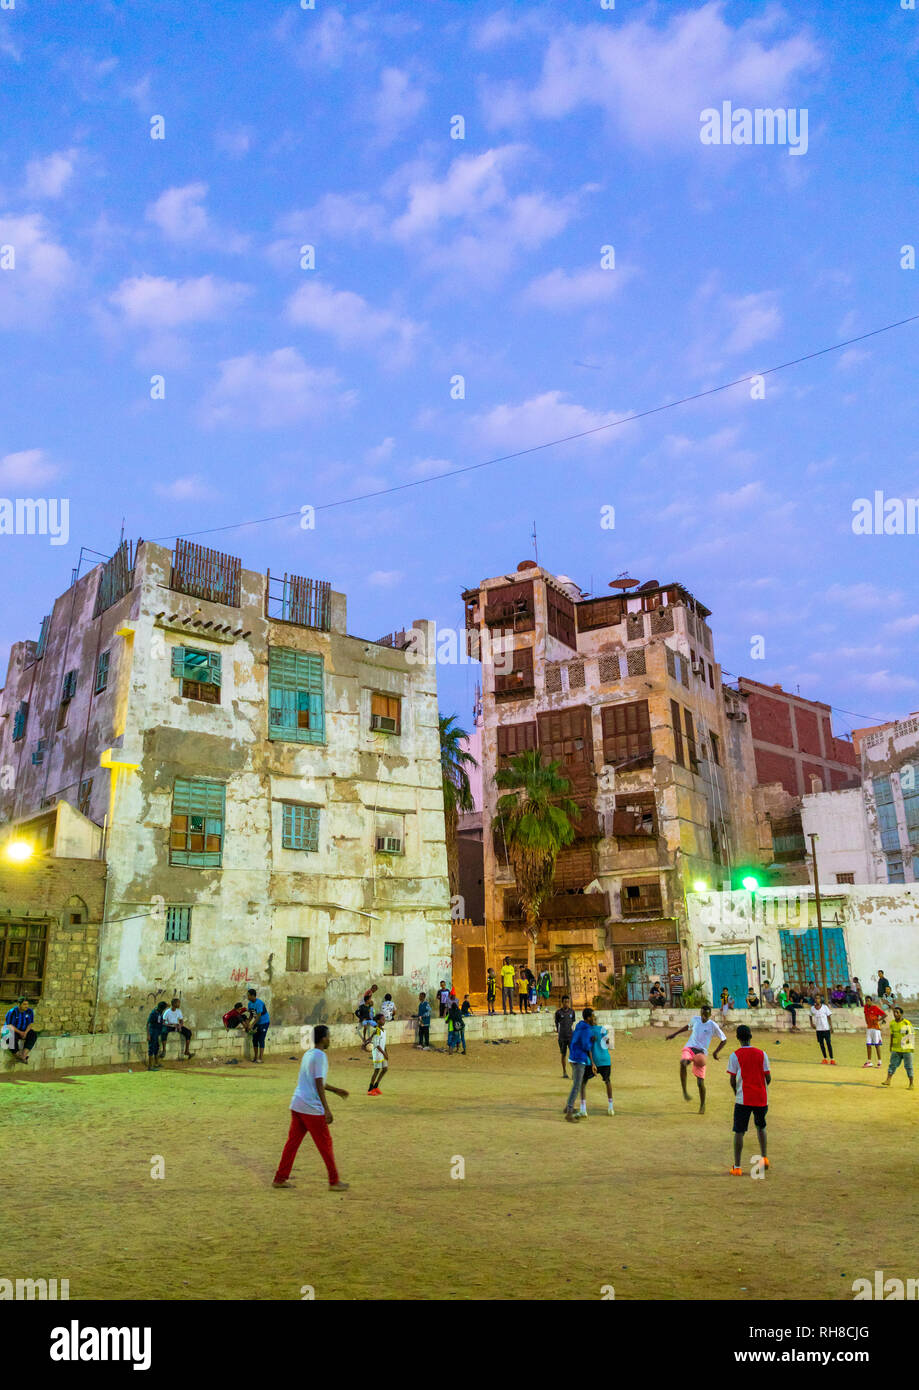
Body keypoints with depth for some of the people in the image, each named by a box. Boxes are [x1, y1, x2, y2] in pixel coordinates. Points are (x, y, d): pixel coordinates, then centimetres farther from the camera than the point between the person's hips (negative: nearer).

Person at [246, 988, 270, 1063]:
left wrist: (252, 1025, -25)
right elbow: (251, 1015, 9)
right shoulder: (250, 1004, 0)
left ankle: (261, 1058, -4)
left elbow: (258, 1016, -26)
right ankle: (255, 1057, 17)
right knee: (254, 1040, 7)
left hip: (264, 1023, -8)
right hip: (257, 1023, 8)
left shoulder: (259, 1003, -25)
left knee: (261, 1040, -9)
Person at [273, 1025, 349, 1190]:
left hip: (296, 1105, 8)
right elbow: (319, 1085, -18)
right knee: (325, 1144, 3)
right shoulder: (320, 1056, -13)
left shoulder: (308, 1054, 15)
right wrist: (327, 1109, -19)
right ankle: (334, 1181, 10)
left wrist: (336, 1090, 30)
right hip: (312, 1108, -8)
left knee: (292, 1142, 13)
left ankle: (280, 1179, 15)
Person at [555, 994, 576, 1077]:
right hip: (562, 1036, -1)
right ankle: (564, 1072, 19)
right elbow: (556, 1022, 6)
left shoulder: (572, 1011, 6)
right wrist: (556, 1029, -7)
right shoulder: (558, 1012, -1)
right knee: (563, 1054, 6)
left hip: (571, 1036, 1)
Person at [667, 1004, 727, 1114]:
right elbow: (688, 1026, 28)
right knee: (683, 1063, -34)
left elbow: (724, 1040, 4)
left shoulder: (713, 1026, -4)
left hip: (701, 1052, -2)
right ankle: (684, 1091, -23)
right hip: (689, 1047, 2)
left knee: (700, 1082, -4)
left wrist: (716, 1052, -6)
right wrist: (674, 1034, 26)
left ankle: (702, 1105, 22)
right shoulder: (695, 1019, 7)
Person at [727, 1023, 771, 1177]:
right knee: (760, 1127, 26)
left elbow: (732, 1080, -5)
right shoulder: (761, 1054, 1)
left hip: (743, 1099, -3)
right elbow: (768, 1078, 3)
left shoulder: (735, 1056, -6)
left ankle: (737, 1167, -2)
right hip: (761, 1098, 3)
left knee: (739, 1132, 1)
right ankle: (764, 1158, 25)